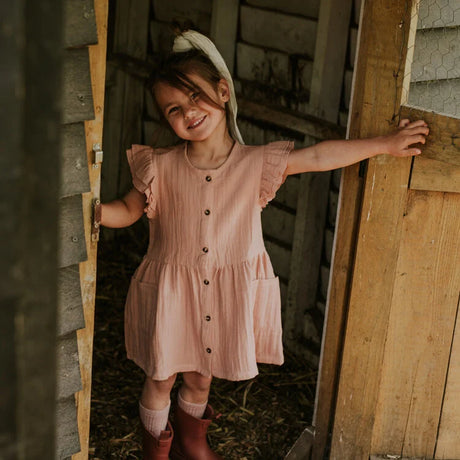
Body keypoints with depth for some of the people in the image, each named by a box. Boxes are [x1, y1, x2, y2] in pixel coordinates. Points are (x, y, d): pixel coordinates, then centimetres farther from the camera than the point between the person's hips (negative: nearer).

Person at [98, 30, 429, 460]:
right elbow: (128, 210, 0)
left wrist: (385, 144, -4)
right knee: (161, 377, 13)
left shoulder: (256, 163, -10)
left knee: (200, 376, 20)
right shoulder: (162, 168, -12)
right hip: (171, 291, -1)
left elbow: (319, 156, -6)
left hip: (227, 292, 1)